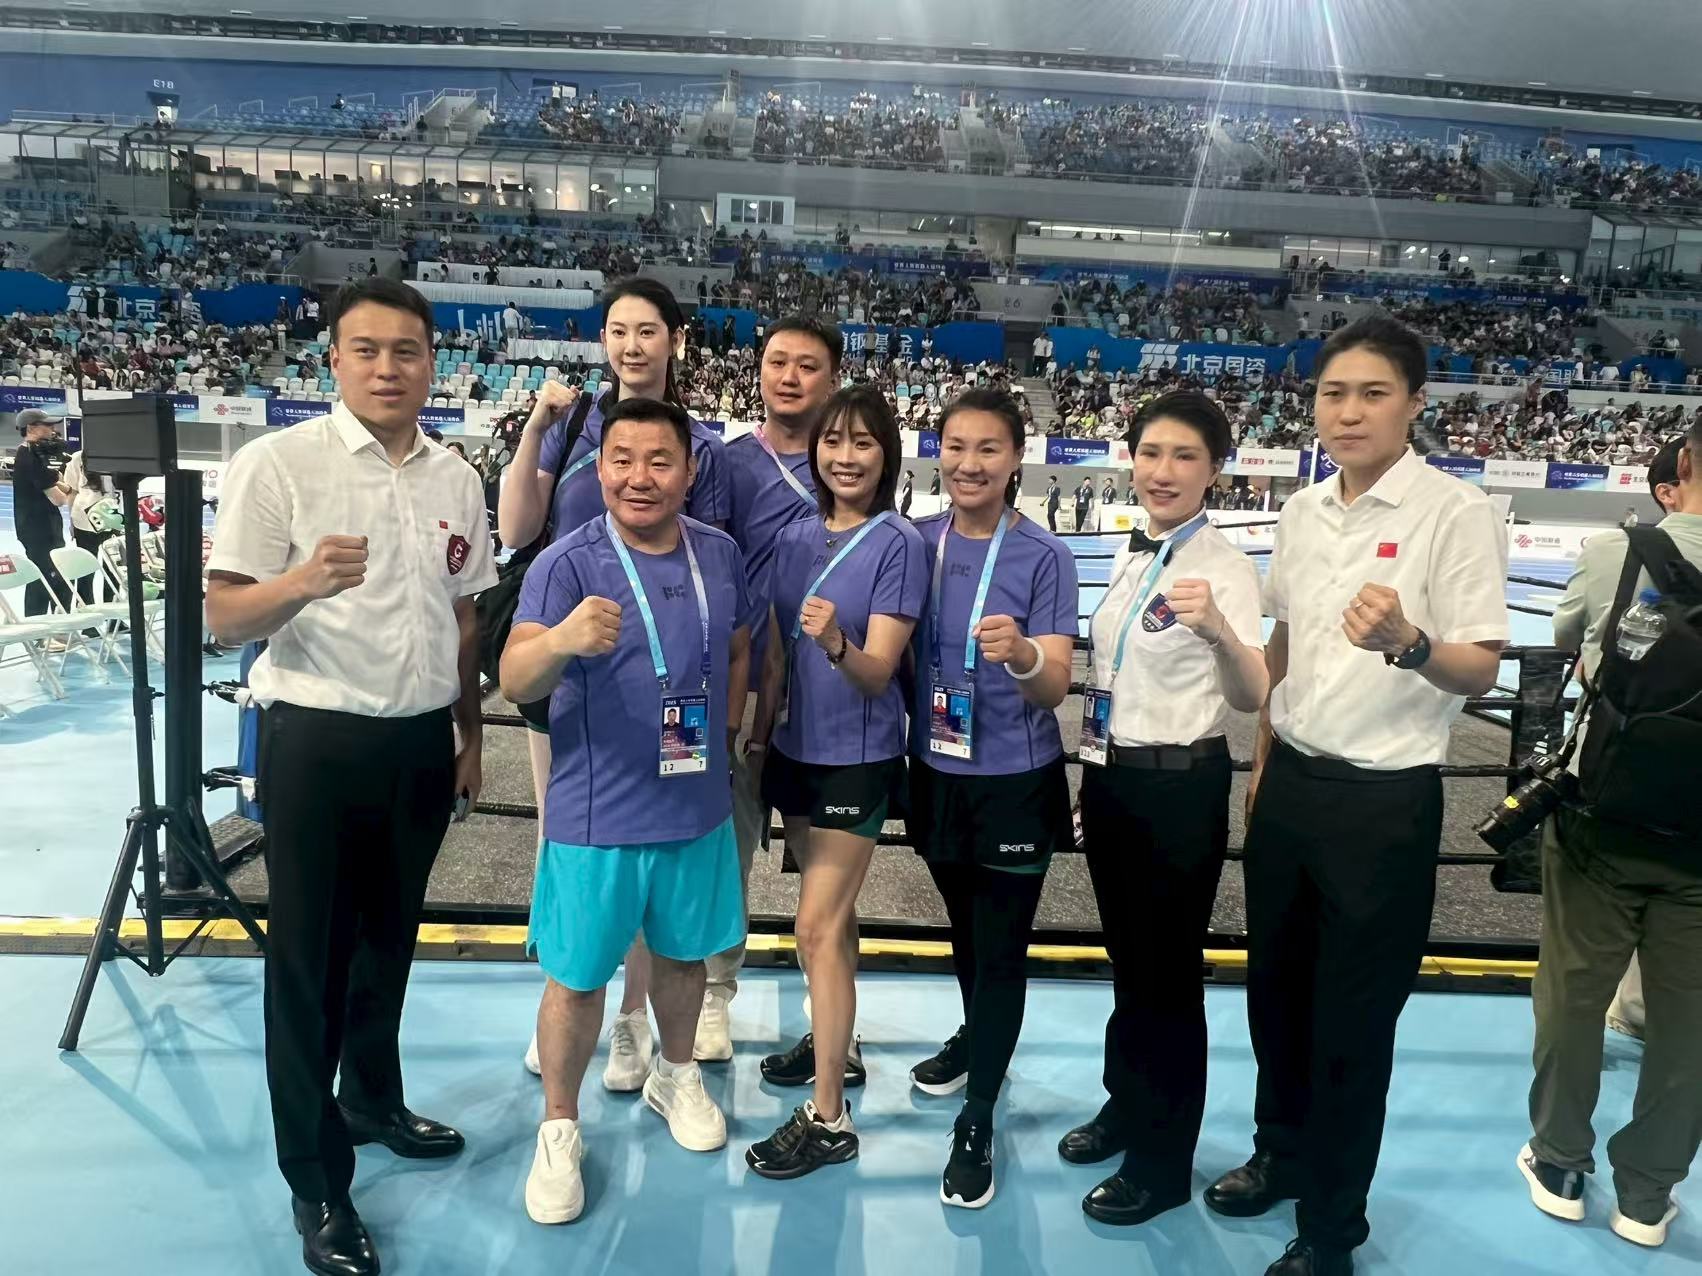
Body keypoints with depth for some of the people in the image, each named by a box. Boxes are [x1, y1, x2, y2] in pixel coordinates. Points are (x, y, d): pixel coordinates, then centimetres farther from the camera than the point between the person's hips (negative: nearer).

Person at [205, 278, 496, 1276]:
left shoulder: (457, 480, 6)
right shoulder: (278, 463, -10)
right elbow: (225, 618, -12)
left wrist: (470, 736, 14)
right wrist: (304, 579, -32)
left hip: (421, 744, 5)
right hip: (317, 744, -5)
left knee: (391, 939, 20)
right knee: (310, 959, 6)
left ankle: (375, 1102, 42)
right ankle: (318, 1184, 21)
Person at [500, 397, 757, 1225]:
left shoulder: (720, 554, -1)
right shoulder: (566, 563, -15)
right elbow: (515, 684, -27)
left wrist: (723, 730, 7)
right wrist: (560, 640, -47)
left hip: (698, 807, 4)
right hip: (596, 815, -4)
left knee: (684, 953, 21)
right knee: (578, 977, 8)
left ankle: (675, 1075, 47)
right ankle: (559, 1129, 30)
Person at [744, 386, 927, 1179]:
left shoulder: (898, 544, -12)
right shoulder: (794, 538, 4)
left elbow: (878, 671, -18)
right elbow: (775, 654, 10)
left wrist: (836, 642, -37)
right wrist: (755, 741, 11)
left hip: (857, 756, -5)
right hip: (796, 748, 6)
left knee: (818, 926, -4)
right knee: (831, 914, 18)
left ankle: (828, 1117, 6)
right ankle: (833, 1037, 38)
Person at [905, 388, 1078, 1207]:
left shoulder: (1044, 558, -14)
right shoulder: (917, 543, -3)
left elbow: (1055, 687, -20)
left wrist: (1023, 655, -39)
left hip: (1014, 783, -4)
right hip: (935, 773, 4)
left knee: (1002, 947, 5)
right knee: (964, 927, 24)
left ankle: (975, 1125, 20)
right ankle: (976, 1036, 50)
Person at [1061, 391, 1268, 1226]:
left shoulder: (1224, 565, -15)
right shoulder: (1129, 557, 7)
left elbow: (1252, 700, -26)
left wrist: (1218, 627, -44)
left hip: (1180, 787, -7)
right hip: (1109, 777, 7)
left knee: (1167, 970, 7)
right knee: (1126, 958, 20)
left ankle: (1164, 1160, 24)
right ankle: (1126, 1105, 41)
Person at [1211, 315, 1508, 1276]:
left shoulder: (1455, 512, -13)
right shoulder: (1304, 510, 5)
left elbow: (1482, 673, -16)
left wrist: (1407, 645, -36)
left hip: (1386, 800, -6)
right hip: (1291, 784, 6)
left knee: (1353, 1019, 8)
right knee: (1276, 989, 19)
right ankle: (1281, 1154, 43)